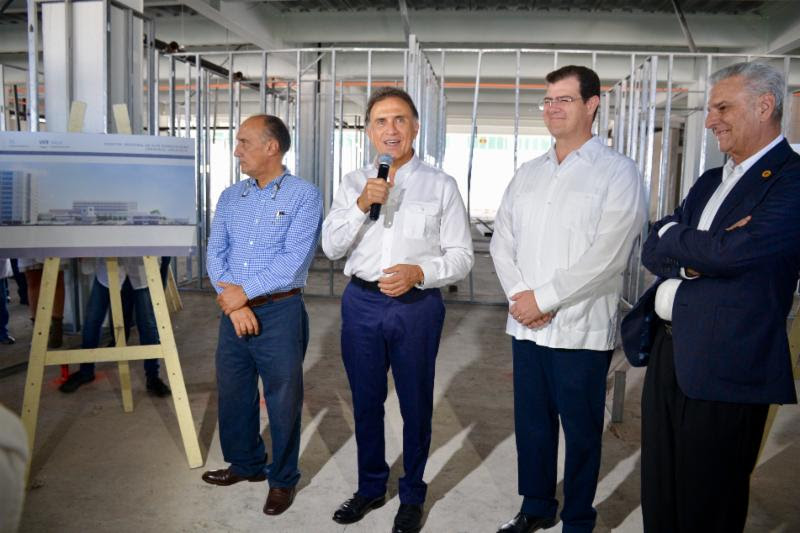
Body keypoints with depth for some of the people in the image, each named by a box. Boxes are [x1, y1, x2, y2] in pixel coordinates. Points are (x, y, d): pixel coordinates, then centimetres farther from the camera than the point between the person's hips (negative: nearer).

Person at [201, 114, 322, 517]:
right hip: (233, 311, 6)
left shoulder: (304, 196, -9)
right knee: (232, 392, 17)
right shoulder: (230, 197, 9)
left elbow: (293, 262, -17)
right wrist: (232, 303, -11)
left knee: (282, 400, 6)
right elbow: (216, 253, 3)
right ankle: (245, 464, 39)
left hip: (280, 313, -5)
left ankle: (282, 479, 26)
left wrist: (243, 292, -13)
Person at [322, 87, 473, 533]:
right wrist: (361, 205, -15)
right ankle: (371, 487, 37)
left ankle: (413, 496, 32)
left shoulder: (441, 185, -1)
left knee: (416, 404, 11)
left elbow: (461, 256, -4)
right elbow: (332, 247, -1)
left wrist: (419, 272, -21)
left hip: (417, 307, -2)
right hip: (362, 303, 3)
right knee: (366, 402, 16)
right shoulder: (354, 183, 6)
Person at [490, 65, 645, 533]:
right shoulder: (528, 174, 12)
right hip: (526, 325, 5)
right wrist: (519, 295, -7)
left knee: (581, 430, 9)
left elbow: (607, 256, -15)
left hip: (581, 330, -5)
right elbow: (503, 240, 9)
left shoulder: (617, 172, -6)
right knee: (531, 422, 16)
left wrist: (543, 299, -14)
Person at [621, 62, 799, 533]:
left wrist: (672, 238, -6)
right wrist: (698, 253, -13)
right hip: (665, 352, 8)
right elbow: (652, 253, 8)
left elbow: (734, 251, -25)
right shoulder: (709, 182, 15)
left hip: (724, 367, -7)